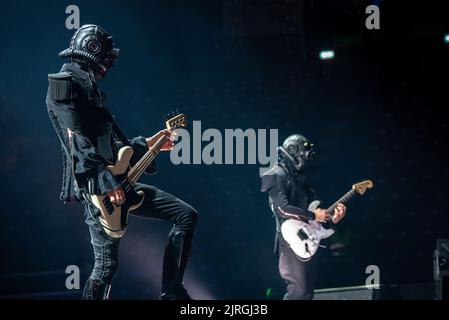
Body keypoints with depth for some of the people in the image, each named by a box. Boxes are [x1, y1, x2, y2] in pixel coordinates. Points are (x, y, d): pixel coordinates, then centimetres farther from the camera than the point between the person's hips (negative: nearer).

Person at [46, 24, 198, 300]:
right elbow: (79, 143, -18)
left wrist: (147, 144, 28)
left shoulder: (90, 88, 23)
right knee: (106, 264, -9)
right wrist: (108, 183, -23)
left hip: (117, 182, 9)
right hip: (96, 187, -9)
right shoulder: (65, 84, -7)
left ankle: (172, 292, 5)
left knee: (187, 215, 4)